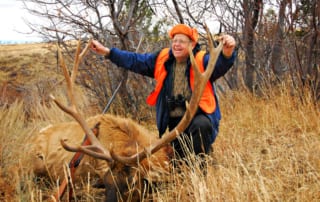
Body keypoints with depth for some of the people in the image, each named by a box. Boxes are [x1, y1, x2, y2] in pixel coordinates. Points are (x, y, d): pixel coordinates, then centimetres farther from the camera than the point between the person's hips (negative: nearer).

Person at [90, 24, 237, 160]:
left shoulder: (201, 61, -11)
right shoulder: (162, 59, 4)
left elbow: (219, 64, -33)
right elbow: (134, 61, 9)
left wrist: (227, 53, -57)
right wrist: (107, 52, 5)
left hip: (199, 116, -5)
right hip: (175, 121, 5)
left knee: (201, 125, -38)